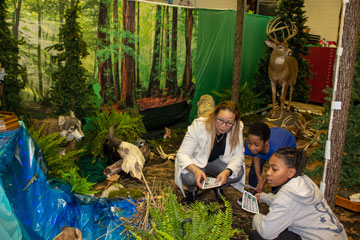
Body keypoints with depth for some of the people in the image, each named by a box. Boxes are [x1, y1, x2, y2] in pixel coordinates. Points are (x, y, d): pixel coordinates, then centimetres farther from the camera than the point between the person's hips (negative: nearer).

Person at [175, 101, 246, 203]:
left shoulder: (237, 128, -20)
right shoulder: (198, 125, -31)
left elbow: (238, 156, -14)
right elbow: (182, 154, -29)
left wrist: (227, 172, -36)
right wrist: (196, 170, -50)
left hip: (217, 160, 3)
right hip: (195, 161, -3)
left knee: (238, 173, -25)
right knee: (189, 177, -35)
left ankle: (218, 186, 9)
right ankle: (193, 188, 4)